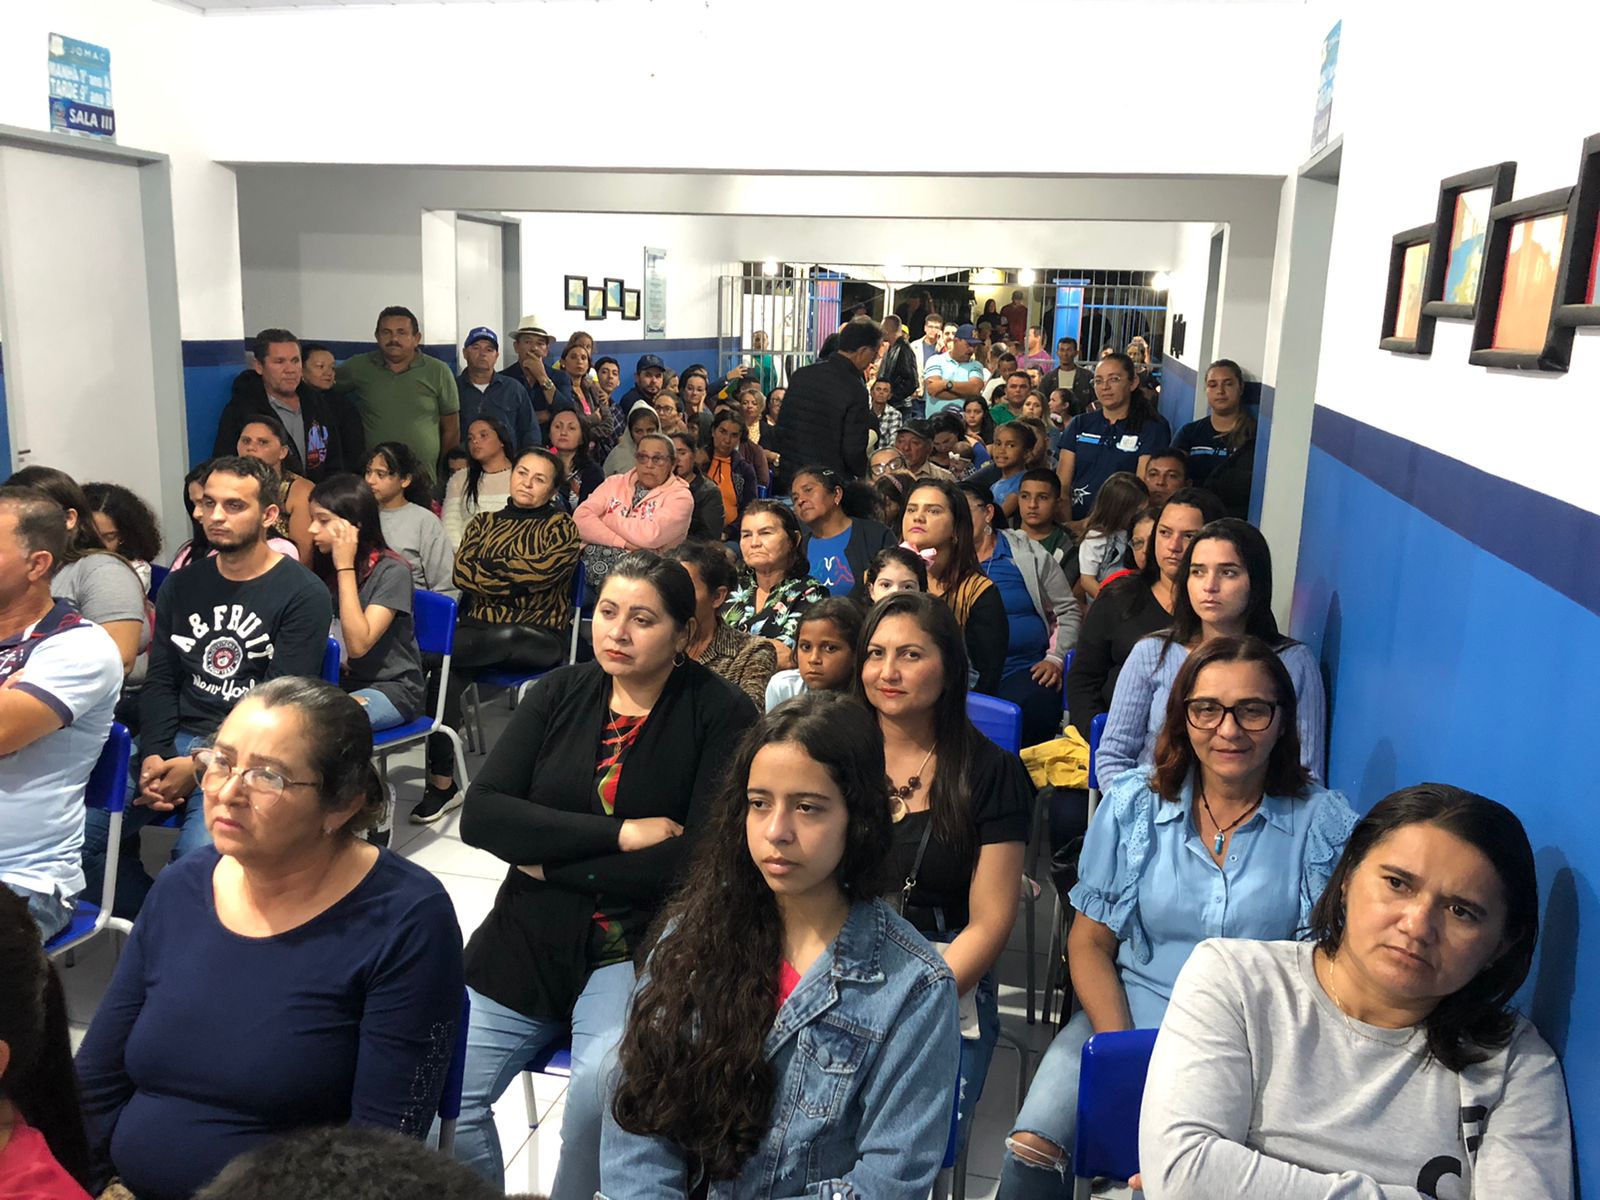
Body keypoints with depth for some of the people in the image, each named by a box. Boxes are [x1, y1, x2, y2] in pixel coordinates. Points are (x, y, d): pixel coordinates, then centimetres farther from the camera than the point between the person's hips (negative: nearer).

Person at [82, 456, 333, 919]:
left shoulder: (303, 595, -4)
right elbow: (160, 682, 11)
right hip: (173, 742, 6)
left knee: (197, 859, -31)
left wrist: (200, 767, -14)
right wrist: (154, 756, -6)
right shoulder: (182, 585, 15)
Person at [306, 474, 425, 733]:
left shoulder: (391, 571, -14)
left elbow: (358, 644, -23)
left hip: (392, 687, -6)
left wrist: (345, 567, -22)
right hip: (337, 681, 6)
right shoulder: (324, 565, 7)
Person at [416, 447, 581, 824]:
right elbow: (461, 572, 3)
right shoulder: (483, 523, 19)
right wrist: (512, 578, -7)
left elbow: (538, 573, -10)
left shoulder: (563, 528, 8)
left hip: (536, 638, -3)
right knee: (451, 666, -32)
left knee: (438, 650, -30)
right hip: (478, 628, 3)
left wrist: (486, 572, -2)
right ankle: (442, 780, -28)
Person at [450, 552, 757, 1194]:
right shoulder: (559, 694, 4)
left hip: (643, 945, -4)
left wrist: (551, 863, -10)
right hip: (528, 938, 4)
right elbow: (480, 815, -6)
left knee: (602, 1085, -28)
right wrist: (619, 834, -16)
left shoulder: (720, 714, -8)